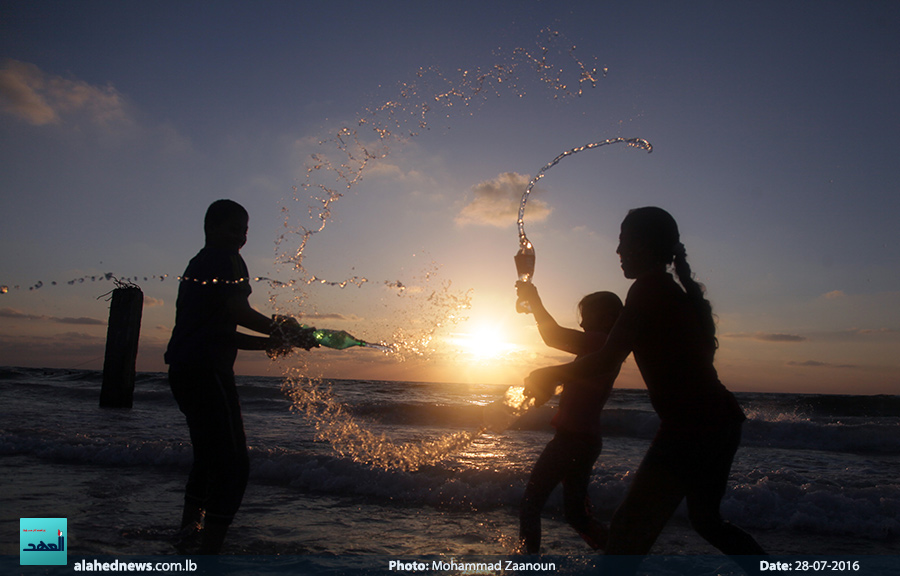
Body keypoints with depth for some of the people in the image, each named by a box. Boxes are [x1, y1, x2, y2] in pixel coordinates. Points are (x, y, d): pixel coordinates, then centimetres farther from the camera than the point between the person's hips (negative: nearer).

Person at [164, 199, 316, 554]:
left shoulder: (198, 266, 24)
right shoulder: (225, 260, -6)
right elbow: (238, 311, -21)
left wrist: (268, 342, 18)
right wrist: (286, 331, -10)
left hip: (183, 370, 10)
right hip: (206, 370, -10)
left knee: (209, 456, 24)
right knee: (232, 465, -11)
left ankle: (189, 531, 40)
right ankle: (208, 551, -11)